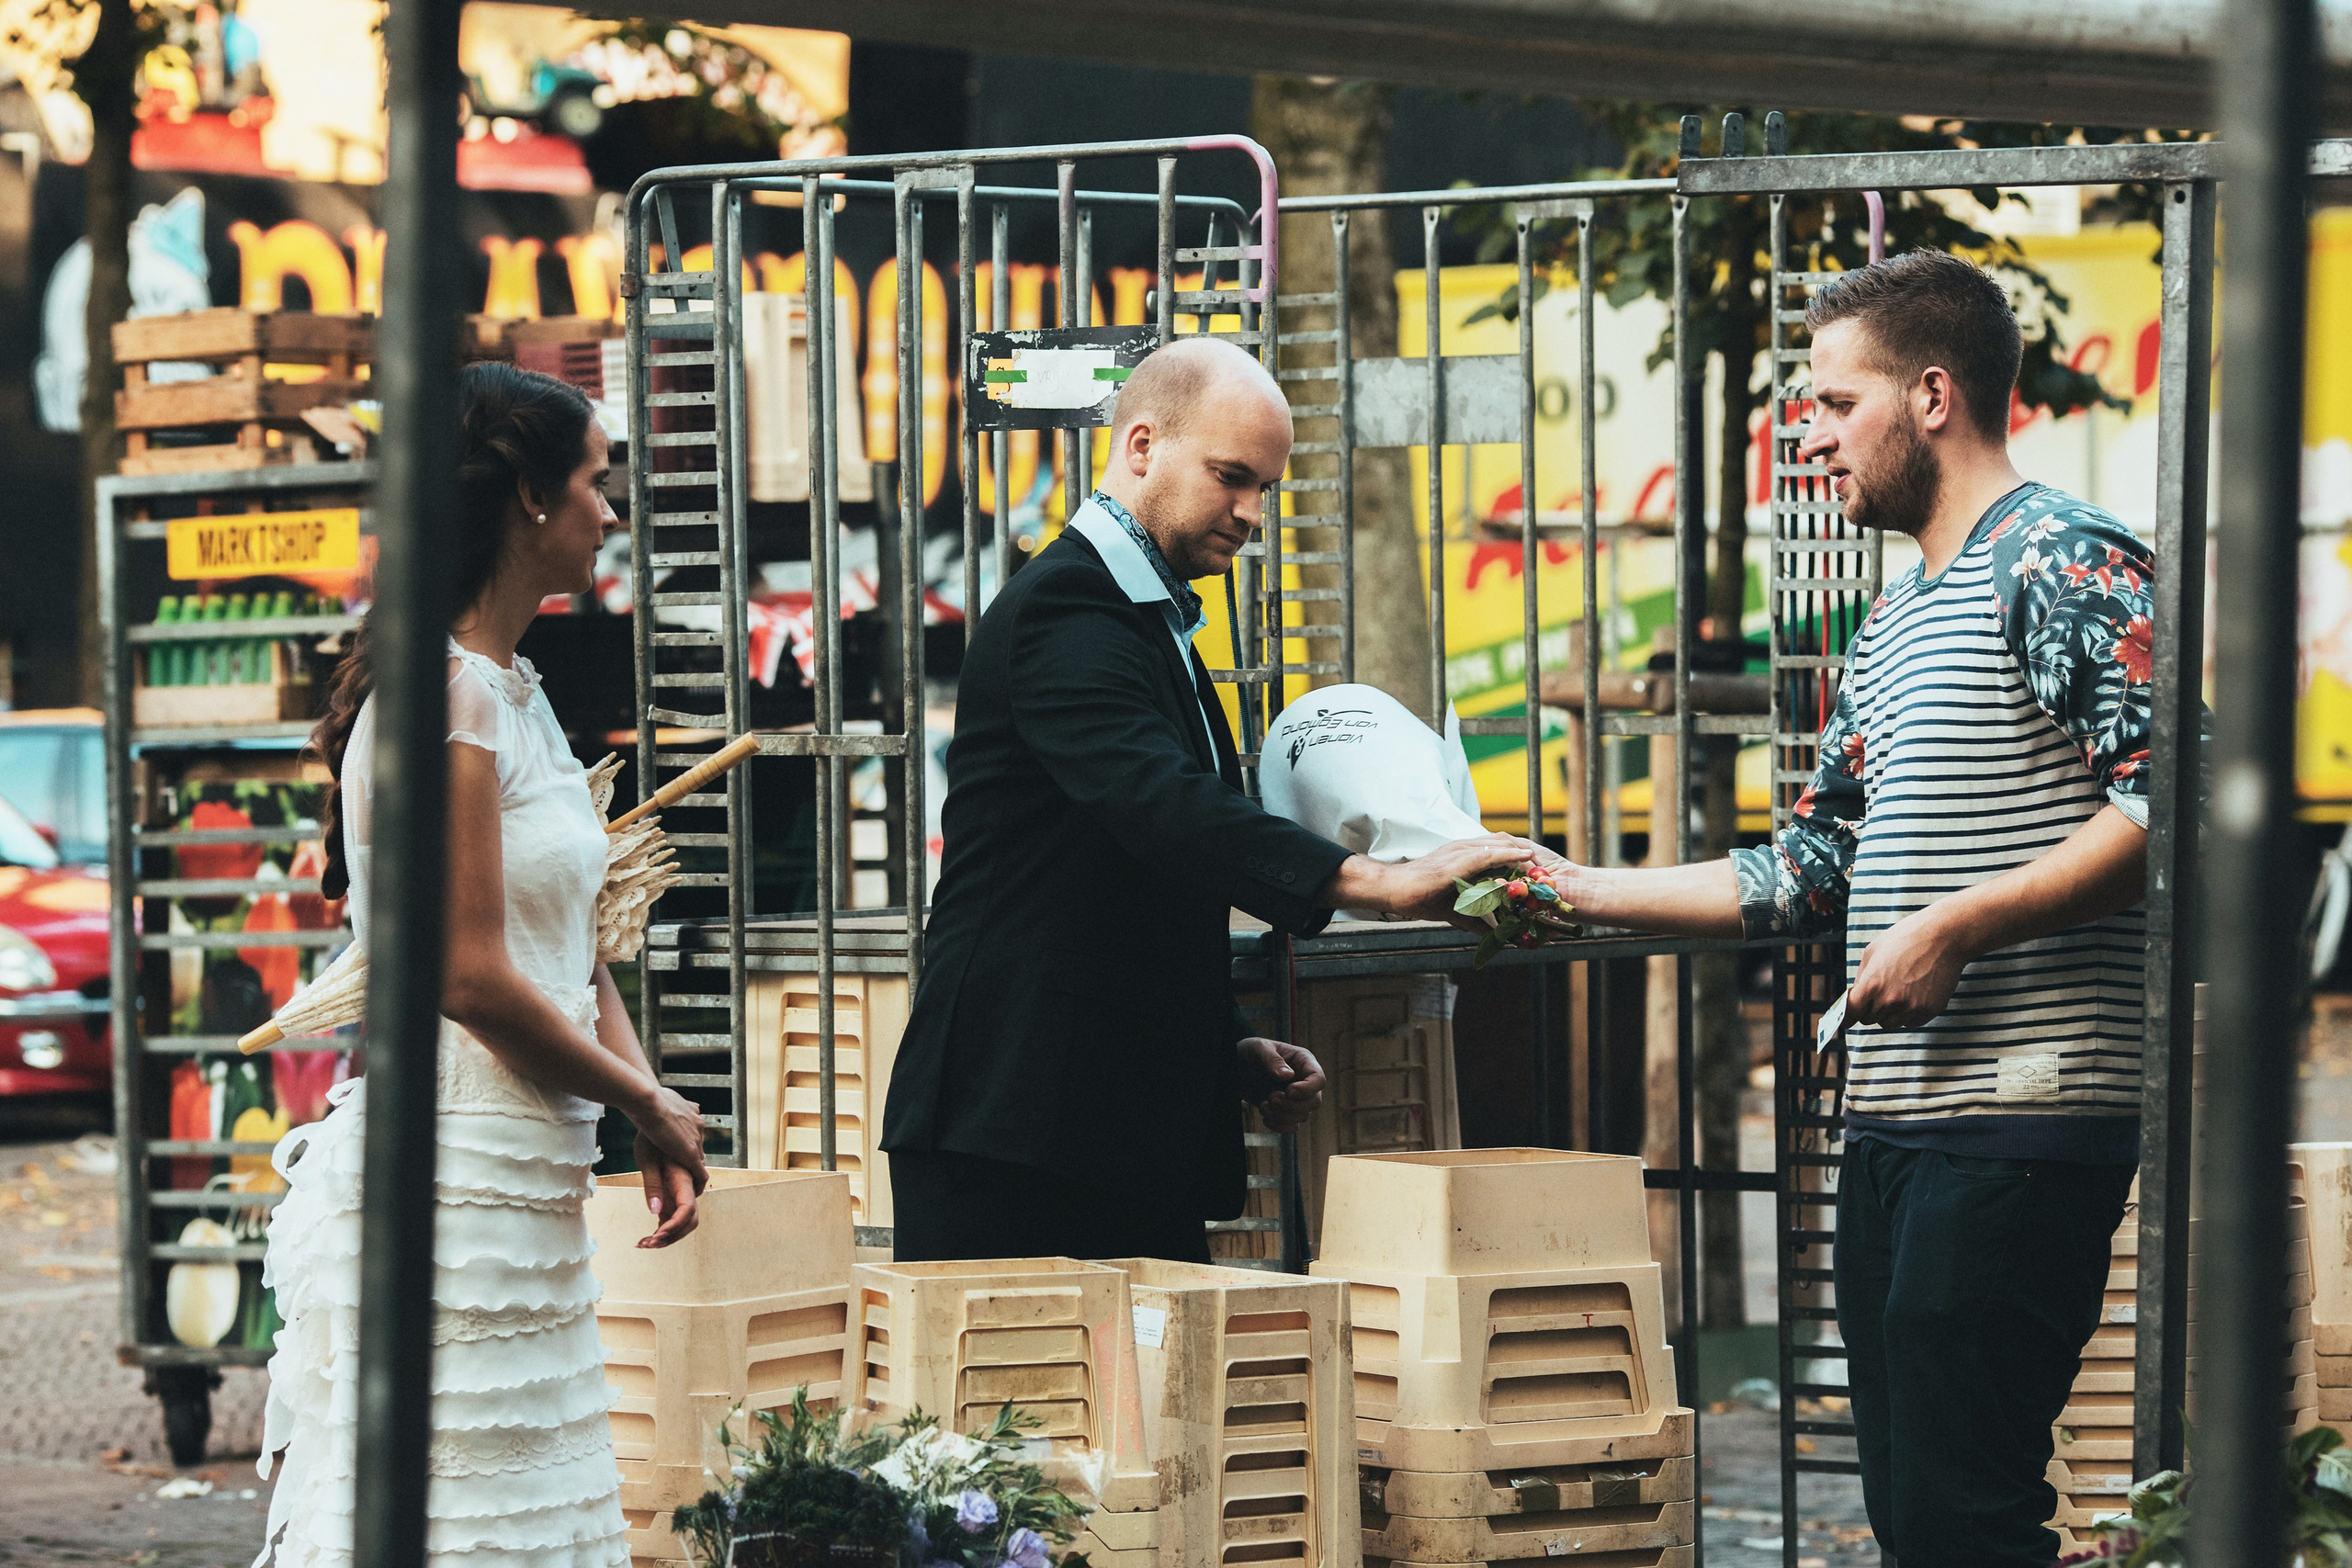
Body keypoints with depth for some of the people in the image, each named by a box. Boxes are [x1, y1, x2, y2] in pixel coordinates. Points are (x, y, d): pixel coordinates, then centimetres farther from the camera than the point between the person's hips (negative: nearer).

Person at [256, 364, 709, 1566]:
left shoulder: (515, 693, 16)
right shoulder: (448, 692, -14)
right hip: (454, 1181, -10)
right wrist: (646, 1104, -5)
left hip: (527, 1185, 10)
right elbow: (470, 975, -18)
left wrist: (652, 1118, 3)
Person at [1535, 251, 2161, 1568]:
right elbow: (1811, 876, 25)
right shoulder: (1894, 628, 23)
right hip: (1894, 1119, 10)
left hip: (2024, 1125, -10)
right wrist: (1577, 892, 20)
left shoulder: (2065, 564, -7)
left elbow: (2168, 806, -18)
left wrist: (1958, 929, -19)